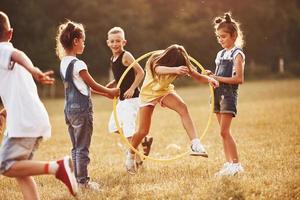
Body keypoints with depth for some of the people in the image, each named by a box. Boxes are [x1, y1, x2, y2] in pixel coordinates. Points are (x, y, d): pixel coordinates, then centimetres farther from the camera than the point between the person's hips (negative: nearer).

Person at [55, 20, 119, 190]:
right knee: (83, 148, -1)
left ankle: (78, 179, 19)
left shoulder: (64, 63, 11)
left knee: (76, 147, 14)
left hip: (70, 109, 9)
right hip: (82, 109, -8)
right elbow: (93, 85, -8)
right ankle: (83, 181, 3)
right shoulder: (78, 64, -16)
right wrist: (111, 92, 8)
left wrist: (106, 93, 18)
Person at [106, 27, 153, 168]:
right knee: (113, 126, 13)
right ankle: (144, 140, 23)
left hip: (131, 98, -9)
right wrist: (110, 85, 8)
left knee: (128, 128, -13)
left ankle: (137, 160, -5)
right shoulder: (113, 59, 11)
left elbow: (140, 72, -17)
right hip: (122, 99, 9)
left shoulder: (126, 56, -13)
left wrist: (132, 88, -23)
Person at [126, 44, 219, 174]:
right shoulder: (155, 61, -33)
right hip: (148, 93, -3)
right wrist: (175, 70, -78)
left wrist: (208, 79, -47)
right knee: (143, 131, -3)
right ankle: (130, 155, 25)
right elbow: (159, 70, -57)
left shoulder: (181, 64, -20)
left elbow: (198, 76, -23)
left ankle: (195, 144, -37)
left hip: (165, 90, 3)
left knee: (183, 108, -29)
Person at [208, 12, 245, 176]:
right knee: (224, 132, 9)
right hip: (218, 94, 8)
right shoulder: (220, 54, 16)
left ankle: (236, 164, -8)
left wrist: (217, 78, -16)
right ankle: (229, 163, 13)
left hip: (229, 93, -8)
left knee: (224, 131, -12)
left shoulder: (237, 54, -7)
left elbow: (239, 79, -16)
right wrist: (211, 76, -1)